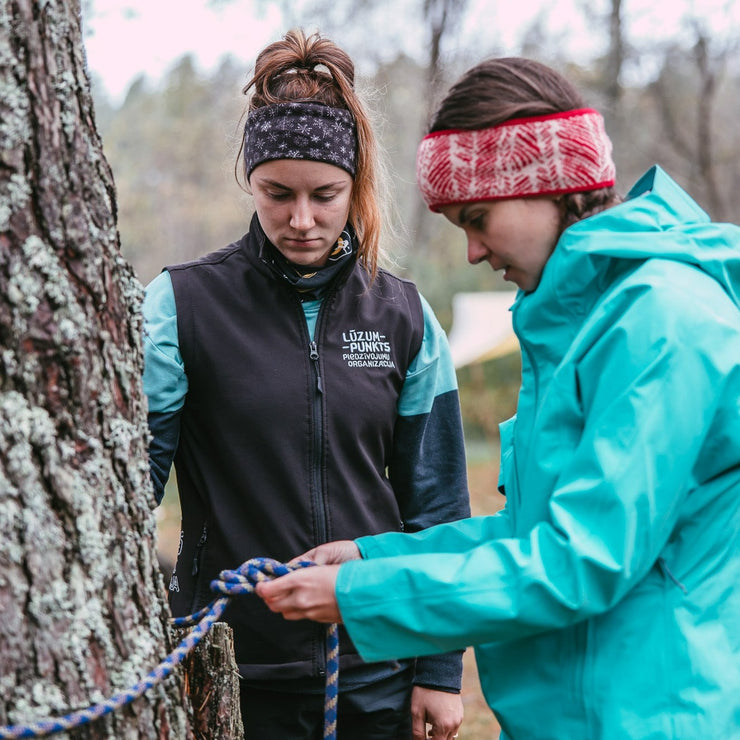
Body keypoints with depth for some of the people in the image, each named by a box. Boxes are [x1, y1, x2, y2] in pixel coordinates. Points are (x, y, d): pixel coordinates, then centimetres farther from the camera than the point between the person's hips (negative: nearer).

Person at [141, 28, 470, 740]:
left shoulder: (402, 315, 2)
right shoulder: (183, 304, -6)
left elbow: (436, 504, 6)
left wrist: (441, 669, 4)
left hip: (378, 673, 2)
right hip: (231, 675, -2)